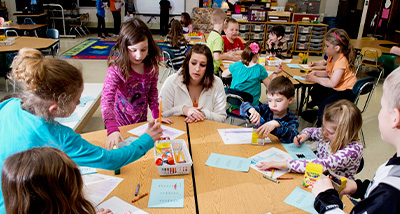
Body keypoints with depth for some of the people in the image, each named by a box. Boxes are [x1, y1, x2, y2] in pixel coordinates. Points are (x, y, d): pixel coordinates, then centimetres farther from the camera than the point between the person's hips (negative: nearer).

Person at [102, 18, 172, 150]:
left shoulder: (151, 65, -10)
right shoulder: (116, 68, -25)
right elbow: (107, 100, -34)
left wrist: (157, 115, -3)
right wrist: (113, 130, -46)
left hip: (141, 123, 4)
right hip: (119, 126, -4)